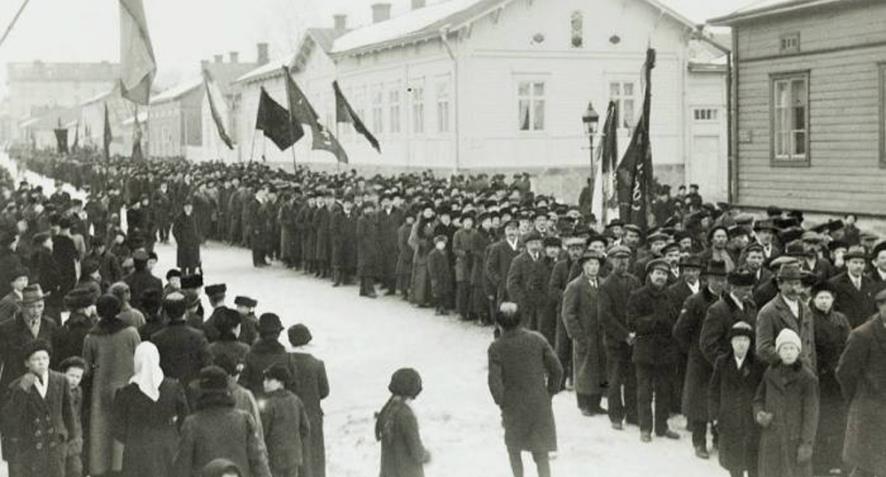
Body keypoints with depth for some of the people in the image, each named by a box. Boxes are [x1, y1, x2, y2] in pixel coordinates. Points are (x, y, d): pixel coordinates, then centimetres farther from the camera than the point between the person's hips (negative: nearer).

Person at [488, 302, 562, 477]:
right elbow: (557, 370, -5)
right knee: (541, 453, 7)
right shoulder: (537, 339, -7)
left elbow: (494, 381, -16)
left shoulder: (496, 348, -12)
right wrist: (550, 392, 9)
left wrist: (502, 403, -1)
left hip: (513, 407, -1)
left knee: (513, 449, 22)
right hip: (540, 403, 1)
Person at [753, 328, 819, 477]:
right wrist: (759, 415, -10)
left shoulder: (807, 378, -8)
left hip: (796, 438, -4)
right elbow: (759, 400, 13)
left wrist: (807, 443, -12)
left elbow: (811, 412, -8)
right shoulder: (770, 374, 4)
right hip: (771, 437, 4)